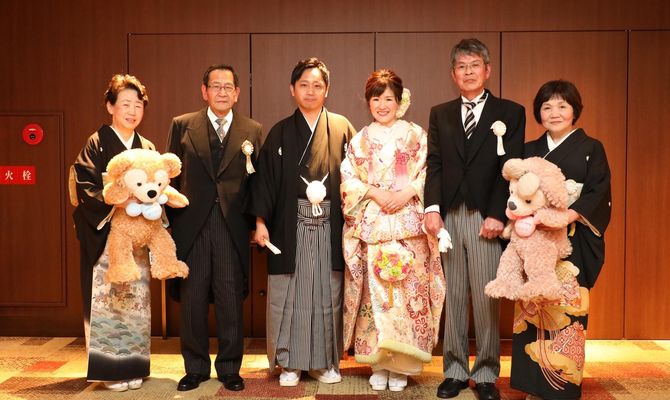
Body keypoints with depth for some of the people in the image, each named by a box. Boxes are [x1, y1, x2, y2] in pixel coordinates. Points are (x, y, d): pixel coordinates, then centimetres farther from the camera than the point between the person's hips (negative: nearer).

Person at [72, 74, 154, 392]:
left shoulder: (148, 148, 13)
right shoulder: (96, 144, -1)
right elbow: (86, 188, -9)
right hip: (104, 236, -4)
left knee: (136, 299, 6)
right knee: (106, 299, -2)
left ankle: (133, 367, 17)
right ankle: (110, 370, 8)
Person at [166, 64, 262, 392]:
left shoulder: (252, 130, 7)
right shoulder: (182, 126, 6)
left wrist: (256, 222, -2)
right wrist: (171, 222, 2)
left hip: (233, 228, 0)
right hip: (191, 227, 1)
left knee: (231, 300, 6)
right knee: (192, 300, 8)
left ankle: (229, 368, 21)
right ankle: (195, 368, 24)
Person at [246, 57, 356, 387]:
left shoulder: (342, 128, 6)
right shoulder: (280, 133, 7)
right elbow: (265, 178, 4)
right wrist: (261, 221, -4)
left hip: (330, 227, 0)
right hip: (290, 226, 0)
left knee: (327, 294, 7)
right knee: (288, 295, 4)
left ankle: (325, 362, 20)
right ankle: (289, 363, 17)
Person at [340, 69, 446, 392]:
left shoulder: (416, 135, 9)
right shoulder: (360, 139, 12)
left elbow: (428, 174, 3)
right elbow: (348, 180, 5)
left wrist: (407, 193, -14)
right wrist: (375, 193, -10)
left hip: (408, 224, -1)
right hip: (371, 226, 1)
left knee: (408, 289, -3)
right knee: (374, 289, -1)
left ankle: (401, 365, 8)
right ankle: (378, 364, 10)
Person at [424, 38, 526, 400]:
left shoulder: (510, 113, 6)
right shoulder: (440, 114, 15)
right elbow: (434, 164, 6)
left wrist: (496, 215, -11)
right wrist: (432, 208, -7)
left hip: (486, 217, -2)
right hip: (448, 217, 3)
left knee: (487, 299, 1)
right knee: (453, 298, 8)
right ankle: (455, 370, 19)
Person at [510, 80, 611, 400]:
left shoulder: (591, 149, 3)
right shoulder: (530, 150, 14)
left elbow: (599, 194, -6)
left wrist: (570, 214, -21)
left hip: (571, 244, -3)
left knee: (565, 310, -5)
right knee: (532, 309, 3)